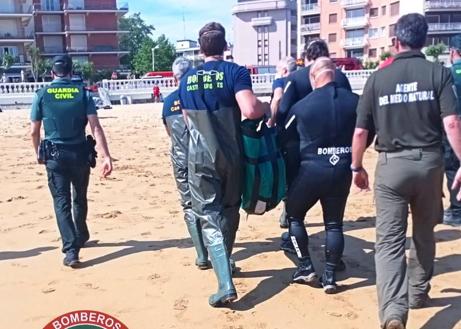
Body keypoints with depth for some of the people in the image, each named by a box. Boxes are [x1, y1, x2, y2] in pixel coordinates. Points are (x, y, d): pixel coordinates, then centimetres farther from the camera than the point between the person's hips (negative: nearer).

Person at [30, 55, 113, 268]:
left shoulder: (42, 95, -2)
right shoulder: (82, 93, -3)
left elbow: (34, 131, 2)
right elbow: (96, 127, -11)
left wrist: (38, 153, 20)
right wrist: (106, 156, -13)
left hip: (54, 155, -1)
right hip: (79, 153, 1)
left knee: (62, 202, 2)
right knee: (80, 199, 20)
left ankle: (71, 250, -8)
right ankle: (80, 237, 39)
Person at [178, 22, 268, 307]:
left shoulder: (187, 79, 7)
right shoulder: (235, 72, -7)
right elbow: (251, 110, -23)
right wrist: (270, 107, -3)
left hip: (201, 158, 2)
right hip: (231, 156, -1)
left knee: (209, 217, 1)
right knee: (229, 212, 19)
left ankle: (226, 284, -11)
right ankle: (225, 263, 35)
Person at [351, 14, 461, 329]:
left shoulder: (378, 78, 1)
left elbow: (361, 131, 1)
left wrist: (357, 166, 14)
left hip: (390, 165, -1)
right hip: (429, 162, 1)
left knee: (389, 240, 0)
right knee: (424, 233, 20)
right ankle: (418, 292, 35)